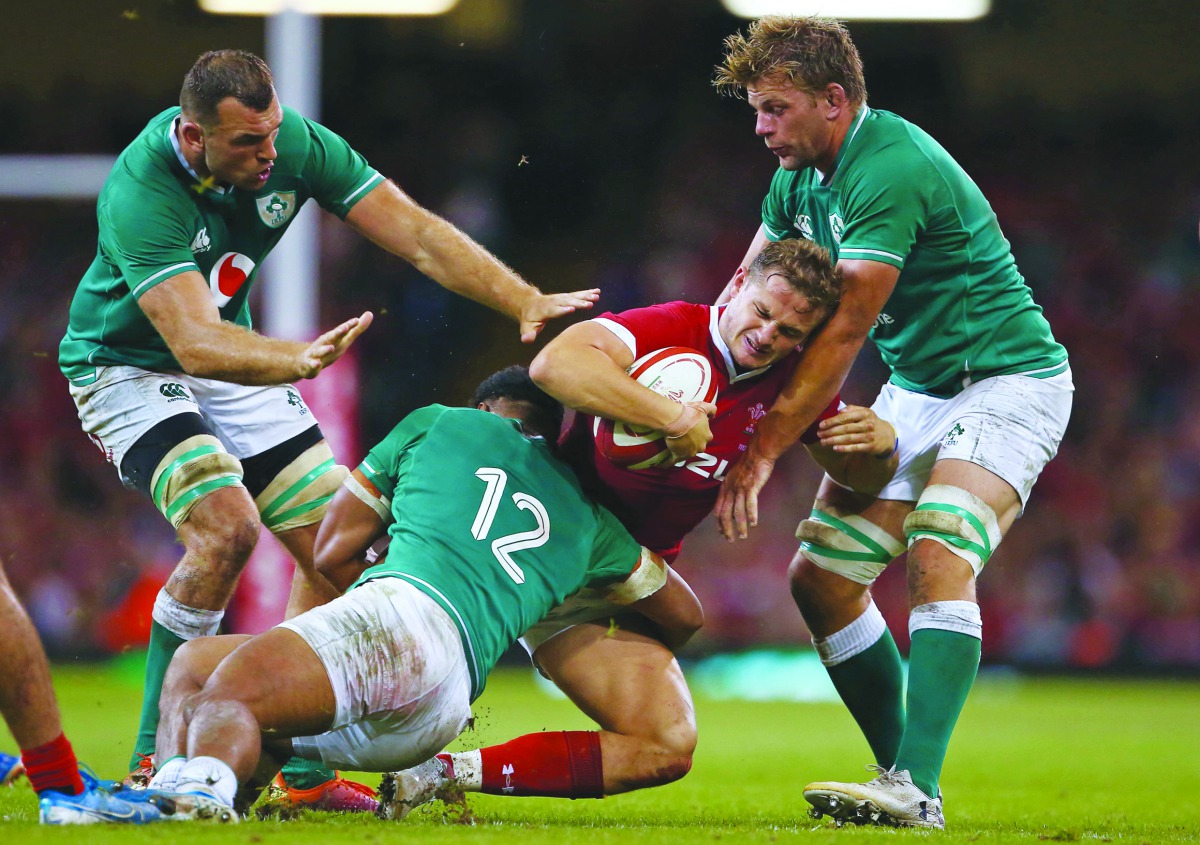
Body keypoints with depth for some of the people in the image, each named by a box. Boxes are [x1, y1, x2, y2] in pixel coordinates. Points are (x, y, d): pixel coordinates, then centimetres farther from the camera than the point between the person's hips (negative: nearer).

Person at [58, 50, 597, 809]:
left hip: (236, 363, 6)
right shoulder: (141, 194, -34)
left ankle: (302, 767, 8)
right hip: (128, 368, -6)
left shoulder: (298, 146, -18)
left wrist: (527, 303, -27)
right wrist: (297, 359, -61)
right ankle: (154, 760, -17)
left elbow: (418, 236, -16)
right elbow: (195, 342, -43)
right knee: (227, 524, -28)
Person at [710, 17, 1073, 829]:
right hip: (915, 389, 9)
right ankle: (903, 775, 8)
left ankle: (918, 790, -37)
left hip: (1006, 379, -9)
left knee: (938, 557, -29)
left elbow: (844, 332, -27)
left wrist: (764, 449, -24)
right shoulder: (801, 178, 4)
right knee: (822, 578, 0)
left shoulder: (893, 169, -26)